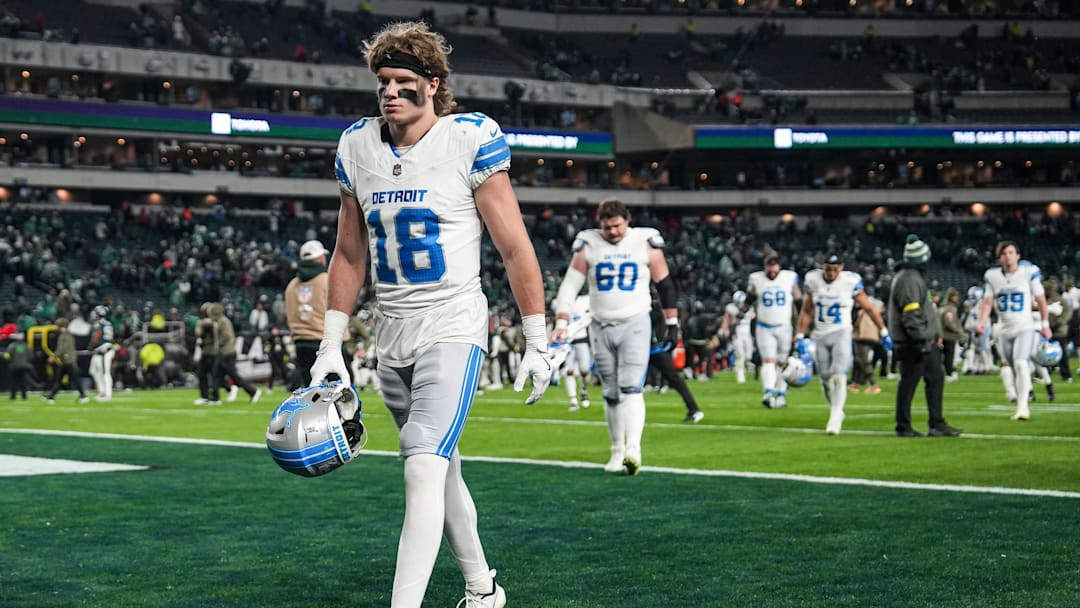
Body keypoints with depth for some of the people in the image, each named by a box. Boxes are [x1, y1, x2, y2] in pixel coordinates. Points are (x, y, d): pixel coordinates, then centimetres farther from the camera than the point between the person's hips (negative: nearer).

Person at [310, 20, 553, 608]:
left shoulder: (470, 140, -9)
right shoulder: (357, 147, 6)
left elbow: (515, 249, -5)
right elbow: (349, 257, 15)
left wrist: (537, 344, -4)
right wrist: (330, 348, 12)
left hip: (453, 328, -6)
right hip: (392, 334, 6)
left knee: (423, 472, -19)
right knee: (442, 472, 17)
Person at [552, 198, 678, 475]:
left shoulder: (645, 242, -1)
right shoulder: (588, 245, 1)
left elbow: (665, 285, 7)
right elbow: (569, 285, 3)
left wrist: (672, 324, 7)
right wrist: (561, 322, -6)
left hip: (635, 325, -2)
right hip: (601, 328, 3)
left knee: (631, 389, -17)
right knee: (611, 395, 8)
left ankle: (634, 449, -26)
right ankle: (617, 452, 17)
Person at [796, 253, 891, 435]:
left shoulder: (851, 282, -10)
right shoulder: (813, 280, -2)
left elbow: (869, 308, 1)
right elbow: (806, 311, 10)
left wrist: (883, 332, 4)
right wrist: (800, 336, 6)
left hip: (841, 333, -3)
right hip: (820, 336, 4)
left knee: (838, 376, -17)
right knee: (825, 379, 7)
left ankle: (835, 418, -14)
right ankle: (836, 412, 27)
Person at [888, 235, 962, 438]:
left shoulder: (915, 276, 16)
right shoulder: (909, 279, -18)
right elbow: (911, 315, -23)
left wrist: (933, 337, 20)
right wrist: (921, 341, -22)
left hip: (924, 341, 11)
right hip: (913, 343, -11)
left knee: (936, 377, 12)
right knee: (909, 382, -2)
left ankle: (937, 424, 16)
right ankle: (903, 427, 6)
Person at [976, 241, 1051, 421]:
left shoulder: (1029, 272, -6)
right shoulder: (993, 276, 4)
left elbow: (1041, 300, 1)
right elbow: (987, 302, 7)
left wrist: (1045, 324, 2)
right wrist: (982, 322, -8)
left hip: (1025, 327, -4)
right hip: (1004, 330, 5)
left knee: (1020, 363, -22)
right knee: (1008, 370, 8)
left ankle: (1023, 406, -21)